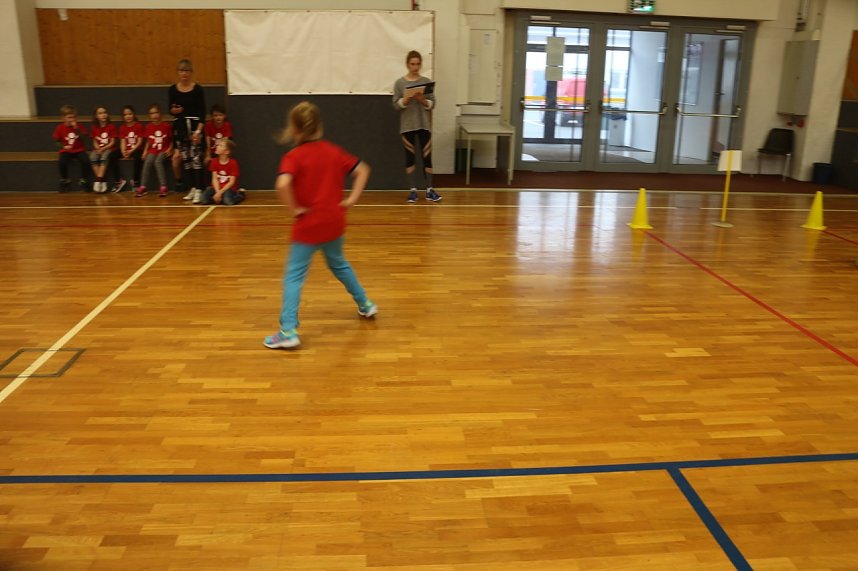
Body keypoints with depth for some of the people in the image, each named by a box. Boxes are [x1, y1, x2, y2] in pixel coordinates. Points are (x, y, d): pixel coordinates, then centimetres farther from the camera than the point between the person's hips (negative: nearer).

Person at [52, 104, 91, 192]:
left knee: (86, 161, -30)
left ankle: (83, 181, -7)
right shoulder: (60, 128, 0)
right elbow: (57, 141, 6)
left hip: (79, 150, 0)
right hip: (66, 151, 0)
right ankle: (64, 181, -3)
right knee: (62, 162, -31)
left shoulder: (79, 126, 1)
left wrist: (77, 129, -21)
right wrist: (63, 146, -14)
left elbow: (84, 138, -11)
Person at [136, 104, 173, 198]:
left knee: (157, 161, -31)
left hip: (163, 150, -3)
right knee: (147, 161, -25)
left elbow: (171, 140, 5)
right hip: (152, 150, 3)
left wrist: (169, 149, -9)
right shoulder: (148, 127, 9)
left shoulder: (166, 126, 0)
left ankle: (163, 187, -30)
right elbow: (148, 141, 16)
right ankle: (142, 187, -21)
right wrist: (145, 151, 3)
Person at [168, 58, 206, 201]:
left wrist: (198, 130, -16)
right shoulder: (172, 89, 3)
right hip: (180, 126, 4)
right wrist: (173, 111, -13)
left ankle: (198, 189, -5)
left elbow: (203, 112, -7)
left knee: (196, 158, -7)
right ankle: (192, 188, 15)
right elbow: (170, 109, 11)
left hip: (194, 125, -4)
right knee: (185, 158, 6)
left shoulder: (198, 89, -6)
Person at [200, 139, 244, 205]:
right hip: (217, 187, 3)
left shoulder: (233, 163, -13)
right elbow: (214, 179, -5)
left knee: (228, 201, -32)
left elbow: (232, 182, -15)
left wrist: (220, 192, -21)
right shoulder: (214, 162, -1)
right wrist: (217, 192, -20)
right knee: (205, 199, -21)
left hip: (229, 188, -3)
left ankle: (240, 194, -1)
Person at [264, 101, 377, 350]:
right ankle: (365, 305, 40)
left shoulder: (293, 156, -11)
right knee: (338, 264, 29)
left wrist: (295, 209, -15)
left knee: (294, 275, 0)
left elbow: (282, 184, -29)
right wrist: (352, 199, 4)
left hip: (308, 225, -6)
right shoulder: (333, 150, 6)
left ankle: (288, 331, -7)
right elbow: (362, 170, 8)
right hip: (333, 222, 6)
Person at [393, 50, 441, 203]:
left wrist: (423, 100, -17)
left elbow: (432, 104, 1)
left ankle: (429, 190, 8)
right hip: (407, 126, 0)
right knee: (410, 156, 5)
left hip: (424, 125, 1)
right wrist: (406, 100, -19)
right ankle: (413, 190, 11)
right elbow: (396, 105, -2)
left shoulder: (427, 82, 3)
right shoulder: (400, 83, 1)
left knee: (427, 156, 1)